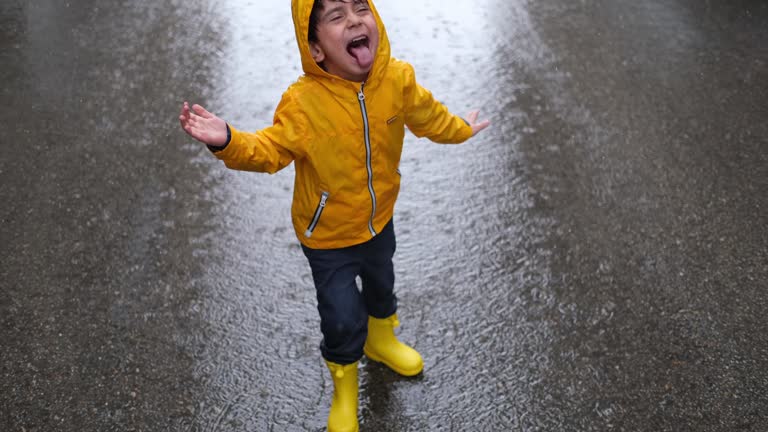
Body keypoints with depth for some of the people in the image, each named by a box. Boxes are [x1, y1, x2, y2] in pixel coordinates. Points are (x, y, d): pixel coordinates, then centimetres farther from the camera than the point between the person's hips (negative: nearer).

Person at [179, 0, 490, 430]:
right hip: (328, 235, -4)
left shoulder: (399, 79, -18)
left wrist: (461, 129, 19)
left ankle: (381, 339, 64)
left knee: (382, 286, 30)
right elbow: (270, 151, -30)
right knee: (342, 317, 6)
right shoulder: (303, 101, -30)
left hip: (379, 221, 5)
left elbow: (427, 116, 2)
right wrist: (228, 140, -49)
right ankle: (345, 386, 37)